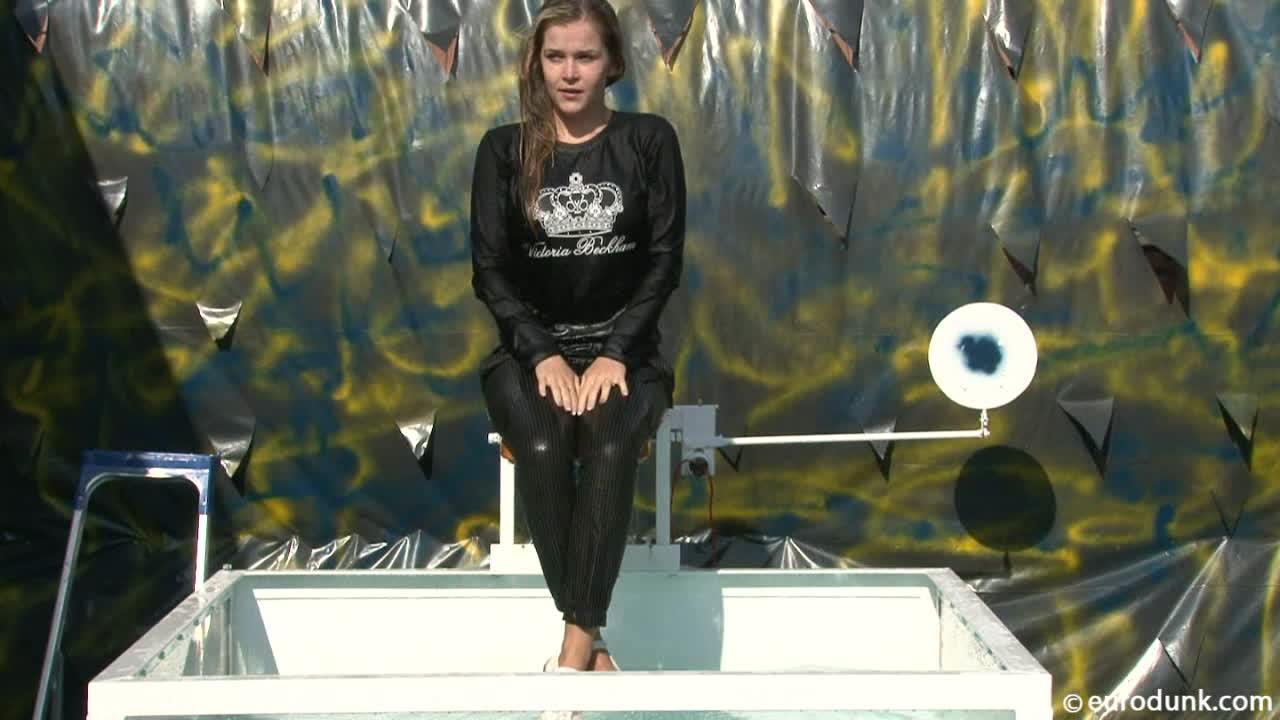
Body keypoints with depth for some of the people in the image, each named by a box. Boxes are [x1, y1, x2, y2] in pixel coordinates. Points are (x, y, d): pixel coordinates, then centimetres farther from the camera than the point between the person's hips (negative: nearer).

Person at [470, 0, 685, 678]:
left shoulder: (648, 140, 4)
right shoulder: (504, 149, 5)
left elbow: (665, 259, -2)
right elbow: (489, 269, 0)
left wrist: (614, 354, -14)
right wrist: (543, 354, -14)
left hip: (622, 346, 0)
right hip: (530, 347, 1)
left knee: (610, 448, -34)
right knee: (540, 449, -32)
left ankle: (574, 651, -31)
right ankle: (593, 649, -24)